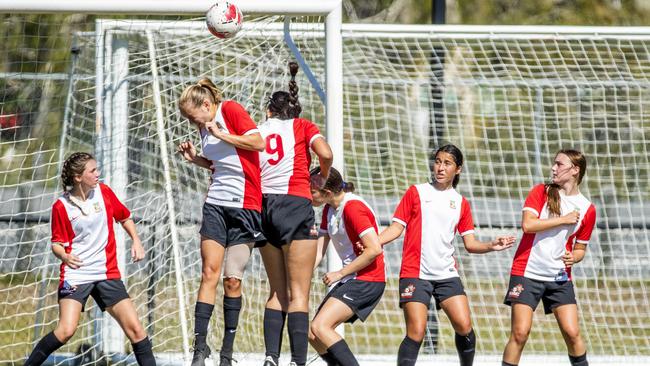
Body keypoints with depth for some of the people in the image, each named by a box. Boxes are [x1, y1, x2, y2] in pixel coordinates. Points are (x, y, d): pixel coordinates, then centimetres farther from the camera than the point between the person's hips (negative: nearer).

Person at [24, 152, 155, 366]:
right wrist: (64, 256, -22)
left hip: (107, 274, 4)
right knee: (66, 331, -20)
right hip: (75, 274, -4)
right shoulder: (61, 207, -7)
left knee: (134, 328, -5)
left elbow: (124, 217, 19)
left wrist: (136, 241, 4)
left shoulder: (103, 192, 3)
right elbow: (56, 243, 0)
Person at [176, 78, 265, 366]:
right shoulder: (205, 127, 13)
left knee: (232, 280, -3)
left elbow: (259, 142, -19)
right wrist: (195, 159, 8)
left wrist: (221, 134, -17)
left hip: (245, 207, -6)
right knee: (209, 273, -6)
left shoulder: (231, 110, -8)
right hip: (216, 204, 6)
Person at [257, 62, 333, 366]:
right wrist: (323, 178, 9)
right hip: (295, 205, -4)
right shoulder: (302, 125, 7)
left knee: (278, 292, 12)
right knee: (299, 294, -6)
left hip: (264, 209, 4)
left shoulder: (257, 131, 14)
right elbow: (325, 154, -9)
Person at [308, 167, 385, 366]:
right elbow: (318, 251, 9)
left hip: (367, 280, -10)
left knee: (319, 327, -22)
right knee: (313, 334, 5)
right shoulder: (329, 208, 10)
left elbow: (374, 249, -24)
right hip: (351, 281, 10)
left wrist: (340, 273, -16)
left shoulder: (353, 207, -18)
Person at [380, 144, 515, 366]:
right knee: (416, 333, -12)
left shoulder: (461, 203, 13)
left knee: (464, 327, -8)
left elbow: (470, 243, 12)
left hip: (447, 274, 3)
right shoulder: (416, 193, 6)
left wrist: (491, 246, -7)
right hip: (415, 274, -3)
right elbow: (397, 227, 2)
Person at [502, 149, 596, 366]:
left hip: (560, 277, 2)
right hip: (527, 273, -2)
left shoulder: (587, 209, 5)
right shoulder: (541, 192, 0)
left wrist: (573, 257, -7)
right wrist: (564, 220, -13)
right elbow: (527, 224, -16)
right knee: (520, 333, -9)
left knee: (572, 332, -5)